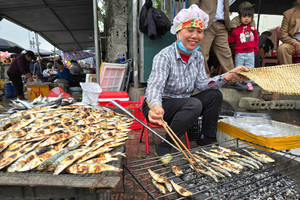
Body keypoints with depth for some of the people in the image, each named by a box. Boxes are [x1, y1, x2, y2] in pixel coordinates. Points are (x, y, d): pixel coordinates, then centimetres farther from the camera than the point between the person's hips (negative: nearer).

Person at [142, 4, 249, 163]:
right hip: (157, 106, -6)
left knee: (215, 95, -8)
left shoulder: (198, 57, 2)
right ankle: (163, 148, -19)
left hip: (183, 105, 7)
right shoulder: (164, 57, -20)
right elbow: (155, 87, -33)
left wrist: (229, 75, -21)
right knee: (194, 104, -31)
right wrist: (156, 107, -55)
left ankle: (205, 141, 5)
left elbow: (202, 83, -8)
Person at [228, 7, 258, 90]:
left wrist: (255, 49, 13)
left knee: (249, 68, 6)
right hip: (239, 53, -1)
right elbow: (232, 39, 6)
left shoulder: (253, 29, 7)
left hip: (250, 53, 2)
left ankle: (249, 83, 16)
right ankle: (237, 82, 14)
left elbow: (256, 39, 15)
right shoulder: (236, 30, 1)